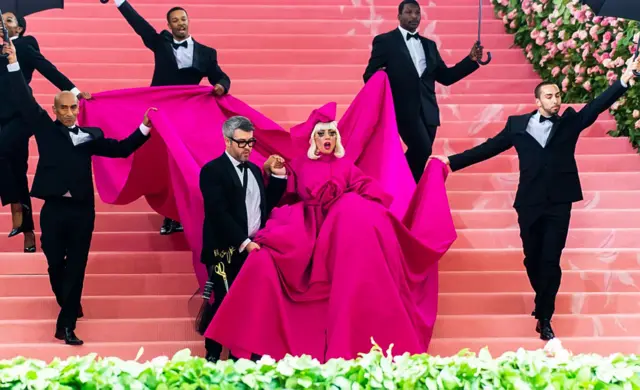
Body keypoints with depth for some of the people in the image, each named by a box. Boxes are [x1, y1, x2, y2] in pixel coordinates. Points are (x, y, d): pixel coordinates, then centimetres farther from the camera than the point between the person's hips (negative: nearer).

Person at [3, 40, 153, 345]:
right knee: (55, 265, 7)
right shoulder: (45, 129, 6)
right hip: (54, 208, -1)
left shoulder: (90, 134, 10)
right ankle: (69, 307, 31)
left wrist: (144, 129, 4)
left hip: (82, 209, 1)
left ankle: (66, 324, 3)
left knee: (76, 267, 0)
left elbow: (121, 149, 12)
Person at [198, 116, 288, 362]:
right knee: (225, 305, -5)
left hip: (253, 248, 6)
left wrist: (278, 177, 5)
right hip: (226, 251, -6)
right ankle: (213, 358, 5)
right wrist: (243, 242, -19)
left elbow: (266, 206, 15)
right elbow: (218, 213, -15)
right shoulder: (213, 170, -7)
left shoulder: (254, 170, 16)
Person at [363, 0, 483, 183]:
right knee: (422, 149, -21)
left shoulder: (429, 45, 19)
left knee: (420, 155, 5)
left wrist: (471, 59, 7)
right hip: (405, 108, -6)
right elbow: (369, 75, 0)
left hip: (427, 111, 6)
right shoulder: (385, 41, 3)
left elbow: (445, 77, 17)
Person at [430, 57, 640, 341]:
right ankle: (543, 303, 34)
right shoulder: (518, 124, 7)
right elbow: (489, 148, 8)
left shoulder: (569, 122, 8)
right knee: (532, 259, 11)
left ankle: (544, 318, 1)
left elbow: (597, 105, -2)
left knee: (550, 261, -4)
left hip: (559, 203, -1)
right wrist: (452, 161, 4)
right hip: (530, 203, 1)